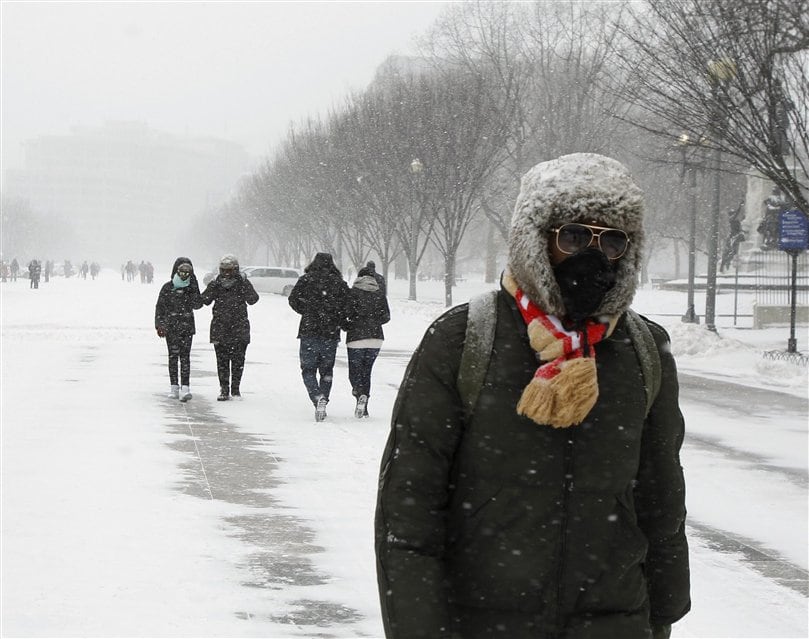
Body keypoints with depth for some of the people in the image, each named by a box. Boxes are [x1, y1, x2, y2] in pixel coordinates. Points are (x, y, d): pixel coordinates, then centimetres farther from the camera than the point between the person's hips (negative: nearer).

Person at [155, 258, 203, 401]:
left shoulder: (192, 288, 5)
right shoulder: (167, 288, 1)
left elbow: (197, 305, -6)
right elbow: (160, 307, 4)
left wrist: (194, 289, -13)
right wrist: (159, 325, -2)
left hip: (187, 326, 0)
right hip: (171, 327, 0)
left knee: (185, 357, -7)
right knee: (173, 356, 4)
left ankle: (185, 388, -13)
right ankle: (174, 387, 12)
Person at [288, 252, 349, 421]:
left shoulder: (306, 280, 0)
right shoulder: (340, 283, 4)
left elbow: (293, 299, -4)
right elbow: (347, 307, -1)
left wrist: (307, 313, 10)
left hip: (309, 331, -2)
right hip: (331, 333, 2)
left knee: (308, 370, 5)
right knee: (327, 370, 15)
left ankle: (317, 396, -19)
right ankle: (323, 398, 1)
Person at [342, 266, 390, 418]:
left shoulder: (353, 292, -4)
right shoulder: (380, 294, 7)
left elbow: (348, 312, -13)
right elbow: (386, 317, 4)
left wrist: (346, 325, 7)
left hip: (356, 338, -3)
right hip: (375, 338, 3)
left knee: (355, 372, 5)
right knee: (366, 371, 16)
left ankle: (360, 394, -25)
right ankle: (364, 408, 12)